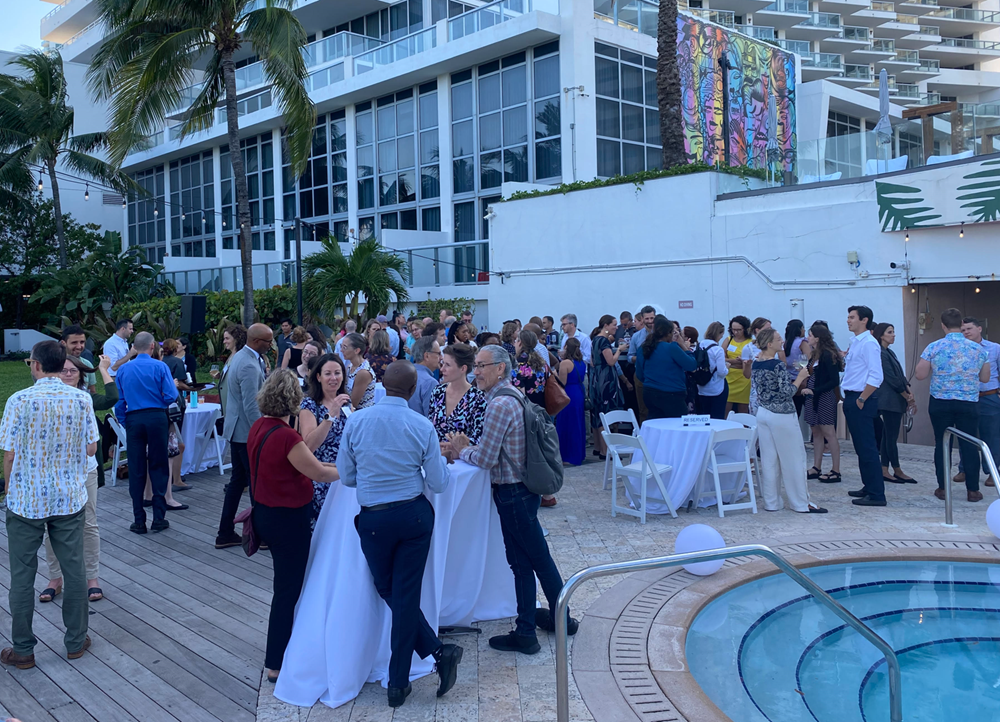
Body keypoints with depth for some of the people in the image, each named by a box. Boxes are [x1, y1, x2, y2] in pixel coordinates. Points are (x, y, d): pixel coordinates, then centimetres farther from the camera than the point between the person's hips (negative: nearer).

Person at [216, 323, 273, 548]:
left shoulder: (239, 356, 10)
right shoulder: (249, 365, -22)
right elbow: (251, 406, -24)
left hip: (237, 429, 10)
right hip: (247, 431, -10)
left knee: (239, 479, 14)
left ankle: (226, 533, 20)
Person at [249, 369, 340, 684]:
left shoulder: (258, 427, 0)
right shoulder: (286, 436, -26)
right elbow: (319, 473, -17)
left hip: (266, 514, 9)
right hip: (287, 520, -9)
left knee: (287, 582, 24)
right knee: (287, 589, 6)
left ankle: (282, 646, 41)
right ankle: (276, 665, 18)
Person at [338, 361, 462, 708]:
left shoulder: (356, 421, -7)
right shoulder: (422, 426, -9)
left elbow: (346, 476, 2)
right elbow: (438, 484, -4)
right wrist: (442, 458, 16)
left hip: (374, 519, 0)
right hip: (415, 516, 0)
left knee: (388, 591, 16)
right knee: (407, 594, 8)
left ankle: (437, 650, 9)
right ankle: (398, 683, 14)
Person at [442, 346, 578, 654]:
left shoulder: (500, 404, -21)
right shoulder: (510, 396, 11)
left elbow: (486, 458, -20)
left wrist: (462, 450, -2)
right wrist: (467, 447, 5)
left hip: (513, 494, -9)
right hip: (523, 488, 9)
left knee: (523, 562, 1)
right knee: (538, 558, 18)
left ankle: (526, 634, 13)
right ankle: (560, 617, 31)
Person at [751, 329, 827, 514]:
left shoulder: (755, 363, 5)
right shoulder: (778, 365, -19)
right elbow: (787, 392, -19)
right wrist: (800, 377, -7)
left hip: (763, 414, 7)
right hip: (781, 417, -7)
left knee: (768, 459, 9)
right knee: (793, 459, 3)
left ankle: (771, 502, 14)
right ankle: (801, 503, 11)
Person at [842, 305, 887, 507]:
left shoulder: (868, 343, -15)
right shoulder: (856, 343, 15)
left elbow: (876, 377, -22)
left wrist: (861, 399, -19)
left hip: (861, 401, -10)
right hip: (852, 399, 10)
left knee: (867, 448, -7)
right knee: (861, 447, 16)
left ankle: (876, 495, -3)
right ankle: (869, 488, 25)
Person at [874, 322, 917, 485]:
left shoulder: (889, 353, 16)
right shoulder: (881, 354, -12)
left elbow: (901, 376, 13)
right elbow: (892, 379, -14)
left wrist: (909, 394, -1)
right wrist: (908, 397, -8)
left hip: (896, 402, 9)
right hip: (889, 401, -9)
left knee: (888, 436, 9)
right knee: (891, 436, -3)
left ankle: (884, 471, 12)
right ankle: (897, 471, 3)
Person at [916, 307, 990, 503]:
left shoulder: (934, 347, -7)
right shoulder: (979, 349, 0)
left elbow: (920, 375, -3)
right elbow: (985, 378, 9)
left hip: (940, 403, -1)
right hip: (969, 404, 1)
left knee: (942, 444, 7)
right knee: (969, 445, 6)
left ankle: (942, 488, 11)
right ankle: (972, 490, 8)